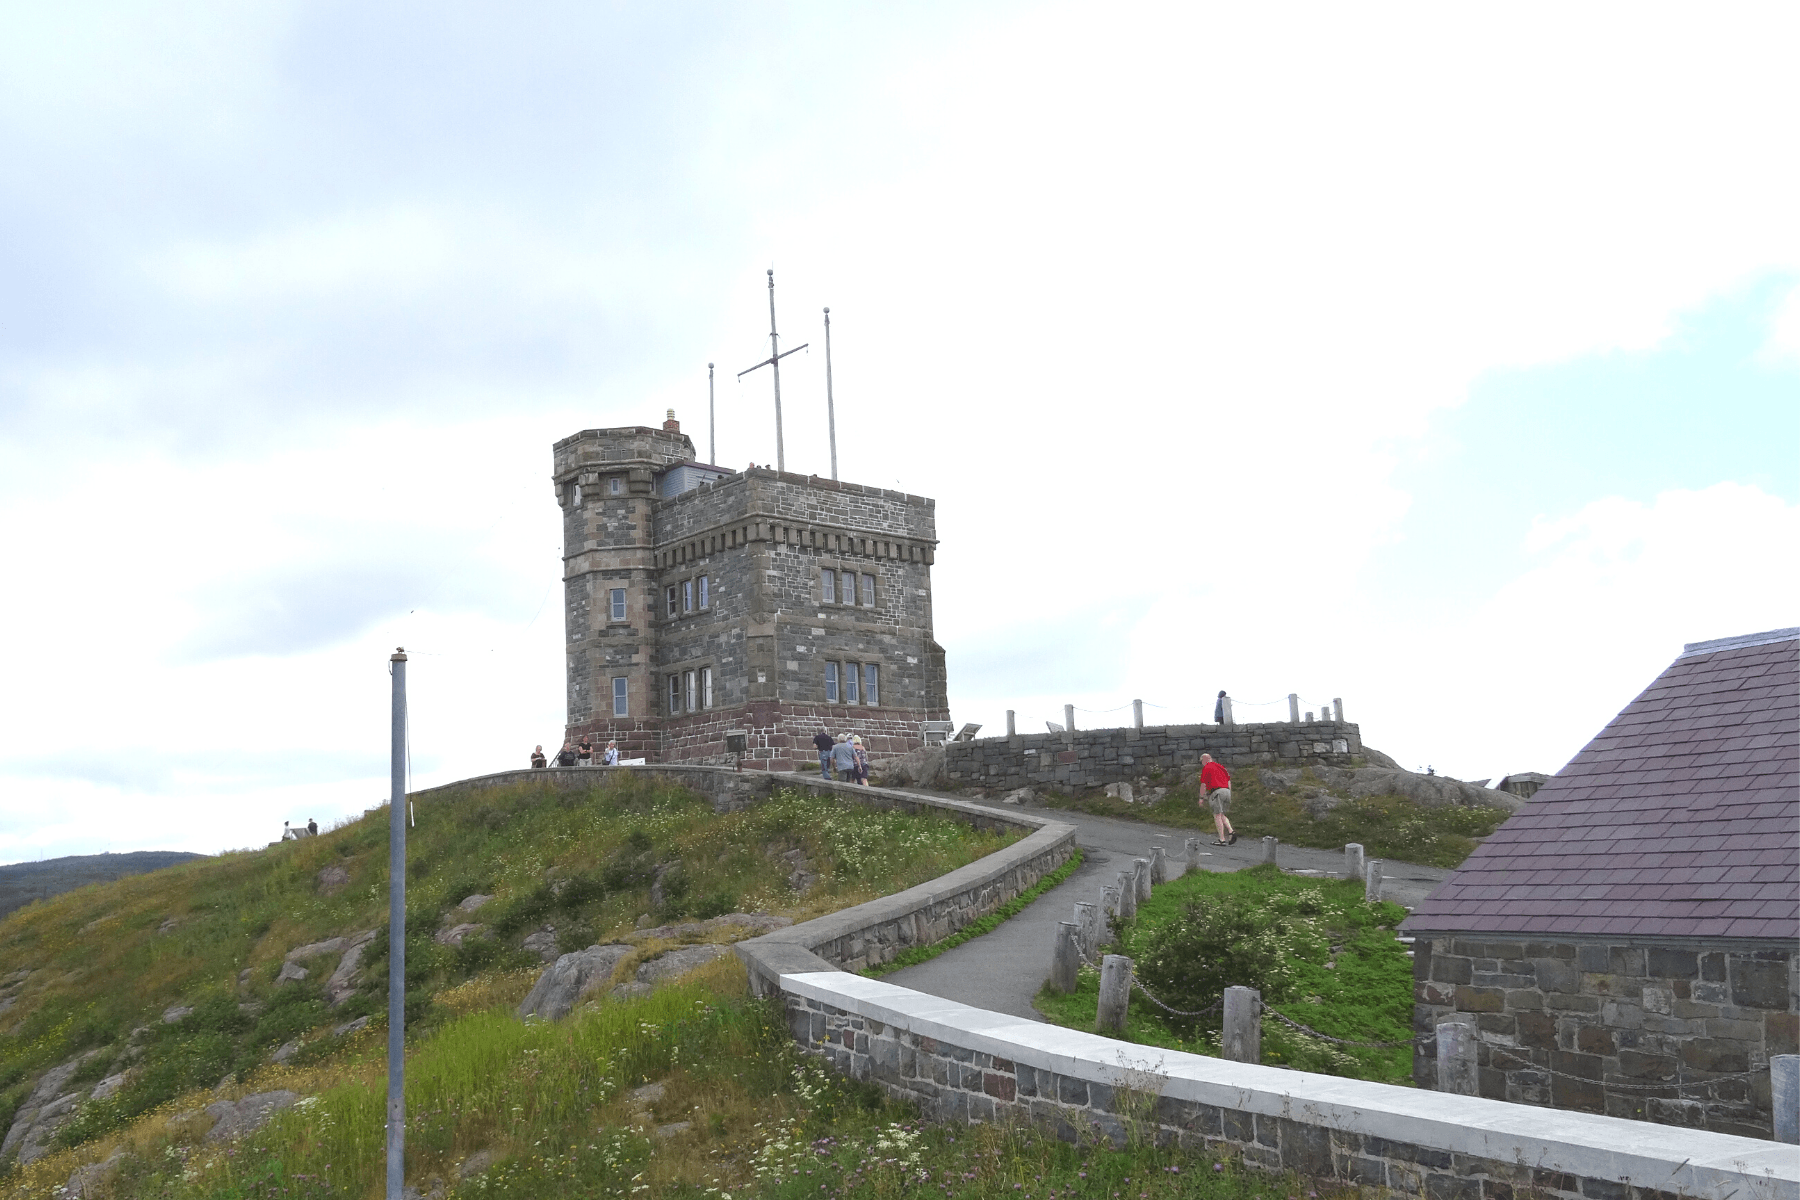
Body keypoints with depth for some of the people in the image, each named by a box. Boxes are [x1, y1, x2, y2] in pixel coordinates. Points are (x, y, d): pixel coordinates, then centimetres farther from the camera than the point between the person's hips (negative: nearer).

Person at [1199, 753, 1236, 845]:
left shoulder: (1206, 768, 2)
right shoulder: (1220, 767, 23)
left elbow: (1203, 784, -3)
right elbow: (1229, 781, 22)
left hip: (1216, 791, -7)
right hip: (1226, 791, 7)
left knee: (1217, 815, -5)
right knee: (1222, 815, 17)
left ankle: (1222, 839, -9)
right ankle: (1231, 831, -4)